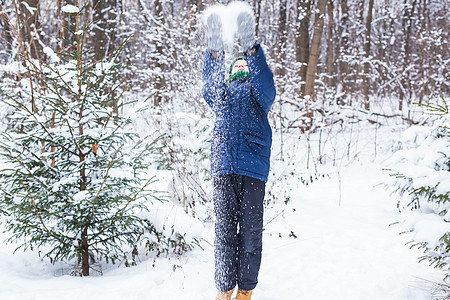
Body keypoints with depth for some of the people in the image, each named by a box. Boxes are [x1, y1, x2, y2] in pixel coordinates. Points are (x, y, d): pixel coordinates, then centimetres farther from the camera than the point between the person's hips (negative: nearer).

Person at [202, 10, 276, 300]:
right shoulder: (222, 92, 22)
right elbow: (210, 88, -1)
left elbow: (266, 84, -6)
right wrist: (214, 52, -18)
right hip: (223, 167, 1)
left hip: (254, 168, -1)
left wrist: (252, 49, -21)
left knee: (251, 230, -1)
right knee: (224, 228, 1)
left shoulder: (258, 92, 18)